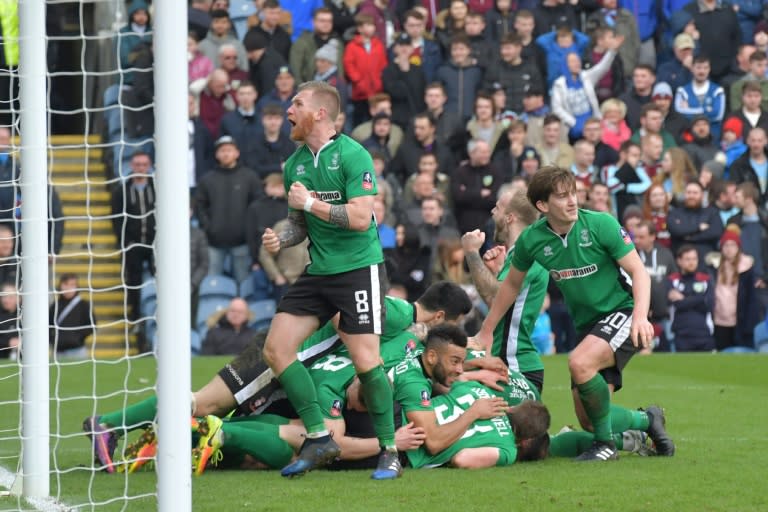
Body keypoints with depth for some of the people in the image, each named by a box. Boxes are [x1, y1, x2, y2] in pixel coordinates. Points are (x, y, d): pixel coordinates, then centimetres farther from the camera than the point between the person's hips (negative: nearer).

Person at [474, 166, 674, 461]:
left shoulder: (601, 225, -15)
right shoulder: (532, 240, -4)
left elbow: (639, 272, -13)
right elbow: (512, 285, 14)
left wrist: (640, 316, -29)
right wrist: (486, 331, 17)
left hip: (622, 312, -5)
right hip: (587, 324, 5)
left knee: (580, 363, -33)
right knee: (588, 419, 1)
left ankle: (606, 444, -15)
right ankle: (648, 421, 31)